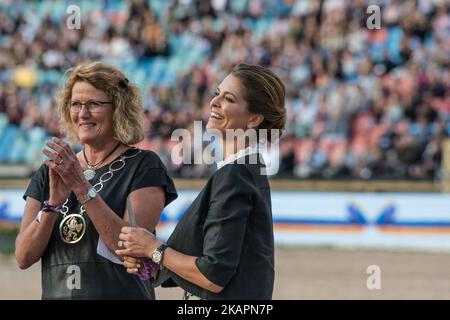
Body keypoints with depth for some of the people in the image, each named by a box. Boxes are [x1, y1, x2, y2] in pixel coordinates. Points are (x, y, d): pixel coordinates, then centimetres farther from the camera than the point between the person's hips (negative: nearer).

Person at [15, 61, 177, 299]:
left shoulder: (144, 166, -4)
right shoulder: (49, 173, 7)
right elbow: (24, 258, -2)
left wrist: (82, 187, -22)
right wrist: (53, 203, -16)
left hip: (121, 293, -3)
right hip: (57, 294, 4)